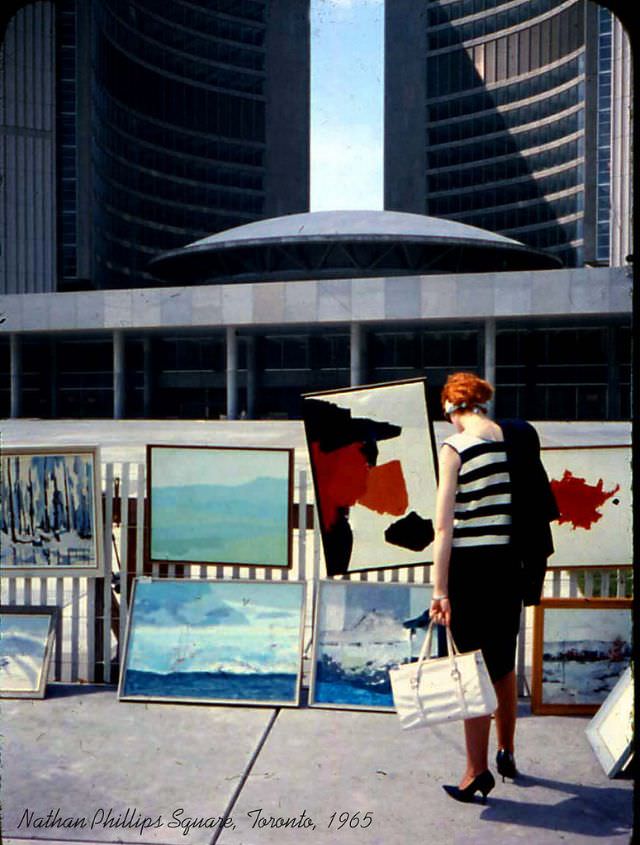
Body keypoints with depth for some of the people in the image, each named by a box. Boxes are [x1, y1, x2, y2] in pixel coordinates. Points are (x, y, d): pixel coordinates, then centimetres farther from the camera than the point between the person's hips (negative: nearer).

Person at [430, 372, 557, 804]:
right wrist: (531, 567, 19)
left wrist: (439, 590, -12)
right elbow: (536, 504, 9)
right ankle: (507, 754, 38)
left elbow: (444, 526, -15)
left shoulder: (455, 446, -11)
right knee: (503, 663, 21)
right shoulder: (519, 437, 4)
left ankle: (478, 771, 14)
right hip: (511, 564, 6)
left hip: (470, 565, -6)